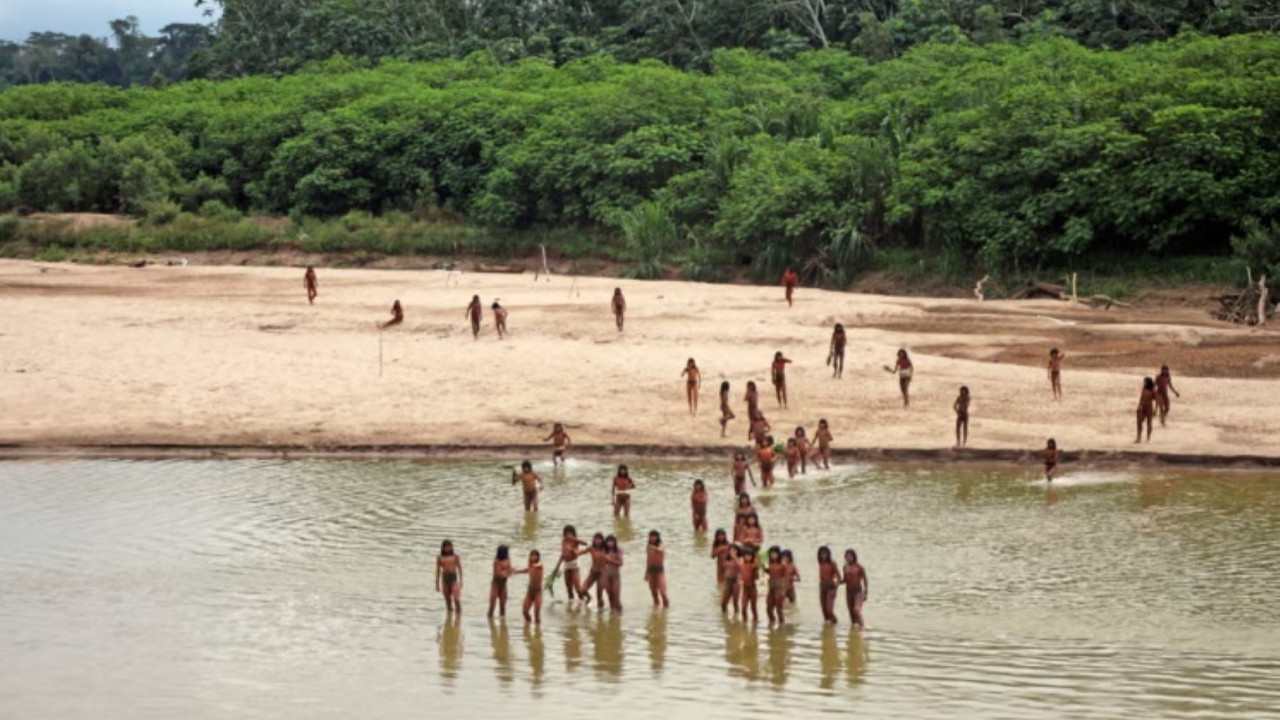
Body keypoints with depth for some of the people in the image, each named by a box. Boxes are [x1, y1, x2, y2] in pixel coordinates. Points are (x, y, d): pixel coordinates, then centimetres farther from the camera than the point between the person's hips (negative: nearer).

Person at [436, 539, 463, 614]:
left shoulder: (456, 557, 3)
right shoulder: (440, 558, 10)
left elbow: (460, 569, 2)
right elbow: (438, 571, 12)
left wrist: (461, 581, -5)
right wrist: (437, 584, 10)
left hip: (454, 578, -3)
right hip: (445, 579, 3)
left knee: (456, 599, -14)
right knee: (448, 601, 3)